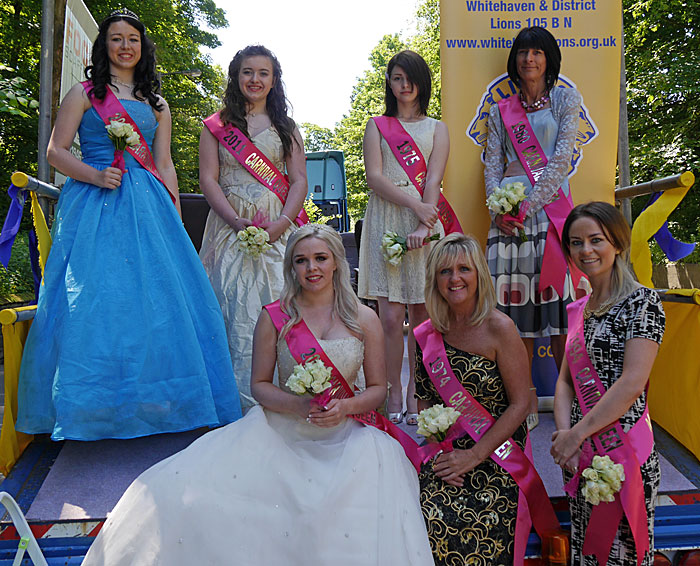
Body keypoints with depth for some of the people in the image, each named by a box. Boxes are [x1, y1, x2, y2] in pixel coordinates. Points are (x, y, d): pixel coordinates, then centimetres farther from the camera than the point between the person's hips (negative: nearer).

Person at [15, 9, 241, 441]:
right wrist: (95, 175, -14)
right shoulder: (85, 93, 10)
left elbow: (165, 166, 14)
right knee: (95, 296, -8)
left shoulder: (157, 105, 19)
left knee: (158, 295, -4)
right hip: (95, 205, -3)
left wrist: (176, 221, 5)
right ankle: (96, 409, 3)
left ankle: (152, 403, 8)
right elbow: (56, 151, 5)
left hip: (149, 208, 3)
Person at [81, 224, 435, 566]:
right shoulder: (274, 317, 0)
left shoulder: (364, 320, 2)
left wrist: (345, 406, -15)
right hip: (279, 432, 0)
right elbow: (259, 385, 4)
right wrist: (298, 405, -16)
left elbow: (378, 389, 6)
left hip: (342, 437, 1)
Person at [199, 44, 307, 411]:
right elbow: (208, 179, 3)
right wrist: (238, 222, -12)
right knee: (235, 310, -7)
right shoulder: (217, 125, 13)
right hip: (230, 226, 0)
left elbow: (299, 181, 7)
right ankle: (243, 405, 0)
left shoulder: (286, 127, 16)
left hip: (278, 229, 1)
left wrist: (281, 223, -10)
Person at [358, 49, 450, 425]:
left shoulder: (436, 128, 16)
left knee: (421, 312, 0)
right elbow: (375, 177, 1)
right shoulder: (376, 126, 16)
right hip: (386, 221, 0)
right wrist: (414, 204, -12)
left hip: (424, 221, 1)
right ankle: (394, 391, 6)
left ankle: (416, 390, 11)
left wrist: (423, 225, -14)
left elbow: (433, 182, 2)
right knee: (391, 315, -6)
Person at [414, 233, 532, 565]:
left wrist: (474, 455, -12)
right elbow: (424, 401, 9)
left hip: (496, 454, -3)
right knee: (427, 518, -14)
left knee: (472, 526, -18)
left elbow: (519, 404, -9)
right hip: (444, 452, 4)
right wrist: (439, 450, -5)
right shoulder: (428, 334, 3)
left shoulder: (499, 328, -10)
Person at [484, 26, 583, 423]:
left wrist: (529, 204, -14)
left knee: (556, 295, -9)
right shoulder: (501, 111, 19)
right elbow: (492, 165, 12)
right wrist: (498, 208, -7)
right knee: (515, 298, -2)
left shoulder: (566, 100, 11)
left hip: (550, 204, -2)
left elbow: (562, 159, -2)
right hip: (508, 209, 2)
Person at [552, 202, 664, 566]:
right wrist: (565, 434, -7)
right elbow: (565, 379, 9)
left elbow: (632, 383, -19)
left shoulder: (642, 301, -10)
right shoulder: (579, 310, 10)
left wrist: (575, 434, -15)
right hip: (579, 453, 7)